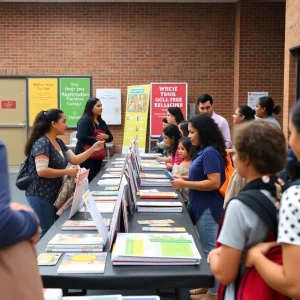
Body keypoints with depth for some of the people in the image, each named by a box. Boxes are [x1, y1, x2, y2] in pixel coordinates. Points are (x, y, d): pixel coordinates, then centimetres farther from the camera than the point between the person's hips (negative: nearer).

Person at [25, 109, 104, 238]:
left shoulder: (59, 142, 9)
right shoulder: (42, 143, -19)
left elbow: (75, 159, 15)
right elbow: (41, 171, -28)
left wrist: (93, 149, 5)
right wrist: (68, 172, -22)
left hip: (55, 193, 9)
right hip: (41, 196, -9)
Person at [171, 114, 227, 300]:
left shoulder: (210, 152, -19)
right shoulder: (204, 151, 11)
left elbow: (214, 183, -24)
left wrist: (186, 185, -20)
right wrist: (185, 178, 6)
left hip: (208, 208, -10)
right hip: (202, 206, 10)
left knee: (209, 250, 0)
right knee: (205, 248, 18)